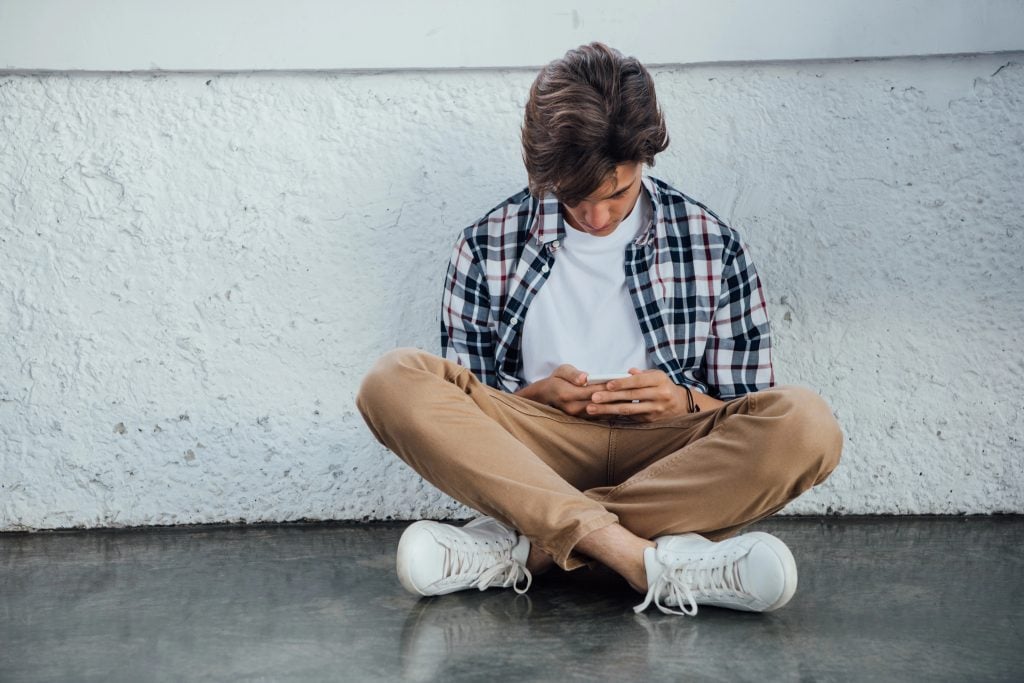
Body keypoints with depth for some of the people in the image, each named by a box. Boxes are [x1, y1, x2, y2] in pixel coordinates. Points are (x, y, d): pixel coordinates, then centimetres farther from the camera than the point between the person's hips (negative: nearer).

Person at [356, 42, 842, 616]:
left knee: (806, 423, -30)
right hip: (536, 450, 0)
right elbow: (460, 416, 8)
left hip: (665, 450, 1)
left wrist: (684, 403, -12)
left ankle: (522, 546, -28)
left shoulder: (712, 245, 6)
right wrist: (538, 394, -12)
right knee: (394, 381, -26)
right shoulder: (490, 246, 5)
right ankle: (646, 559, -36)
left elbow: (747, 408, 10)